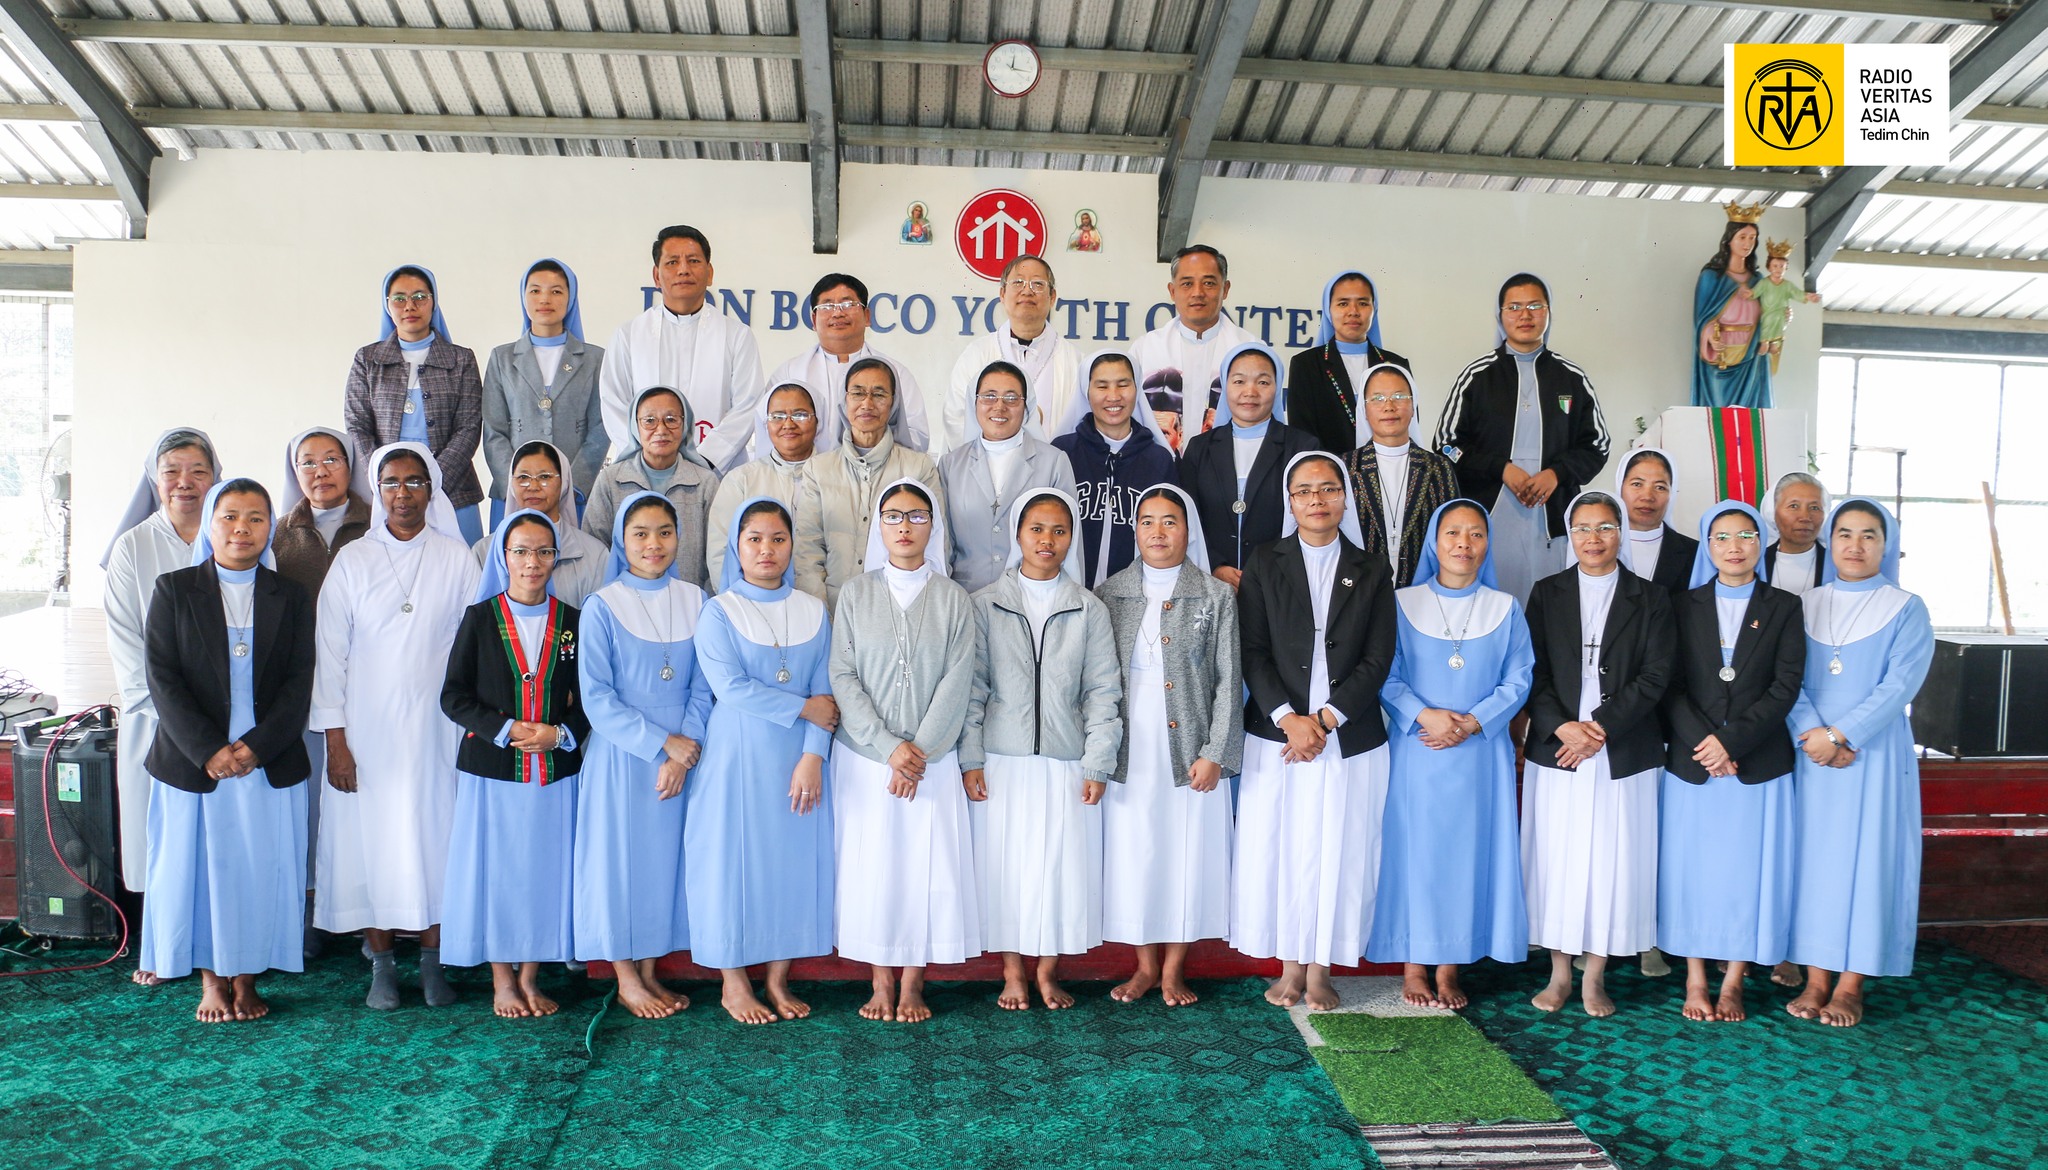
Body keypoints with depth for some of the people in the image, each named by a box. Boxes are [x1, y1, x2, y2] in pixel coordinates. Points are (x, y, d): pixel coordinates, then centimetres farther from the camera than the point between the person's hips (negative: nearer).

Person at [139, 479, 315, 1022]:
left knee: (261, 871, 5)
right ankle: (211, 981, 21)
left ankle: (245, 979, 19)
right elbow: (163, 679, -4)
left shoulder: (290, 597, 6)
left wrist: (256, 746, -12)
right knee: (200, 868, 6)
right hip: (193, 762, -1)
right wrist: (208, 751, -13)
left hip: (271, 765, 1)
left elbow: (299, 682, 1)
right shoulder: (174, 591, 3)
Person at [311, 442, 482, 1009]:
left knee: (435, 832, 2)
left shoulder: (456, 558, 3)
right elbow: (330, 651, 2)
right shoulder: (352, 560, 4)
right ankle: (382, 965, 14)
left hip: (436, 724, 0)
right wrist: (334, 736, -3)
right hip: (367, 727, 0)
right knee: (371, 837, 2)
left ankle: (433, 960, 14)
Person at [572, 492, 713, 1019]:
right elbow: (595, 697, -9)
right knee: (621, 856, 4)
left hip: (681, 758, 3)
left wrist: (684, 751, -10)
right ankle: (625, 979, 18)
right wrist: (661, 742, -14)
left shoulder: (694, 601, 4)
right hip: (621, 755, -3)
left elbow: (703, 687, 3)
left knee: (667, 856, 9)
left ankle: (650, 972, 23)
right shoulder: (602, 607, -5)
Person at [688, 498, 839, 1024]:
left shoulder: (813, 612, 6)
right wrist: (803, 708, -11)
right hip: (737, 757, -3)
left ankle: (779, 979, 18)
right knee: (734, 858, 2)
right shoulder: (718, 612, -3)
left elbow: (825, 692, 1)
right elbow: (731, 688, -14)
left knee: (795, 859, 6)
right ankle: (734, 983, 14)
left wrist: (812, 757, -11)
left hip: (798, 760, 3)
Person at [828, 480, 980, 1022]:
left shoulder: (953, 599, 5)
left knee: (928, 864, 0)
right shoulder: (855, 593, 5)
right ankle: (881, 983, 14)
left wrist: (920, 751, -12)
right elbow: (842, 676, -2)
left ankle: (913, 984, 12)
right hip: (864, 755, 0)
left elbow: (957, 681, -3)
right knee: (871, 863, 2)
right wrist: (887, 748, -12)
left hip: (933, 758, 0)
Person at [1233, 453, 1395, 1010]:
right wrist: (1288, 718, -13)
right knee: (1278, 848, 3)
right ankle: (1289, 967, 17)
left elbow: (1378, 660, 0)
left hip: (1349, 738, 0)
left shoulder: (1371, 573, 8)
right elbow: (1253, 651, -1)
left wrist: (1324, 719, -11)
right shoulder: (1265, 563, 6)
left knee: (1336, 852, 4)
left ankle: (1320, 971, 17)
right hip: (1276, 733, 0)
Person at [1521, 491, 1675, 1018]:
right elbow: (1534, 672, 2)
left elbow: (1655, 675, -2)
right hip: (1556, 749, 1)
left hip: (1623, 753, 0)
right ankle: (1559, 974, 15)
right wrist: (1561, 727, -13)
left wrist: (1601, 727, -12)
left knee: (1612, 861, 1)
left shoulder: (1649, 599, 6)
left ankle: (1595, 978, 13)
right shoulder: (1547, 593, 8)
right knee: (1556, 858, 3)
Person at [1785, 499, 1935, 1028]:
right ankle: (1816, 979, 10)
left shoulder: (1907, 609, 0)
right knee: (1814, 855, 3)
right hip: (1813, 755, 3)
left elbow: (1899, 685, -10)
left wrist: (1839, 735, -17)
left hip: (1876, 753, -3)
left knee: (1868, 855, -1)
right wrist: (1813, 734, -15)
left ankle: (1851, 985, 6)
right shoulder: (1806, 607, 9)